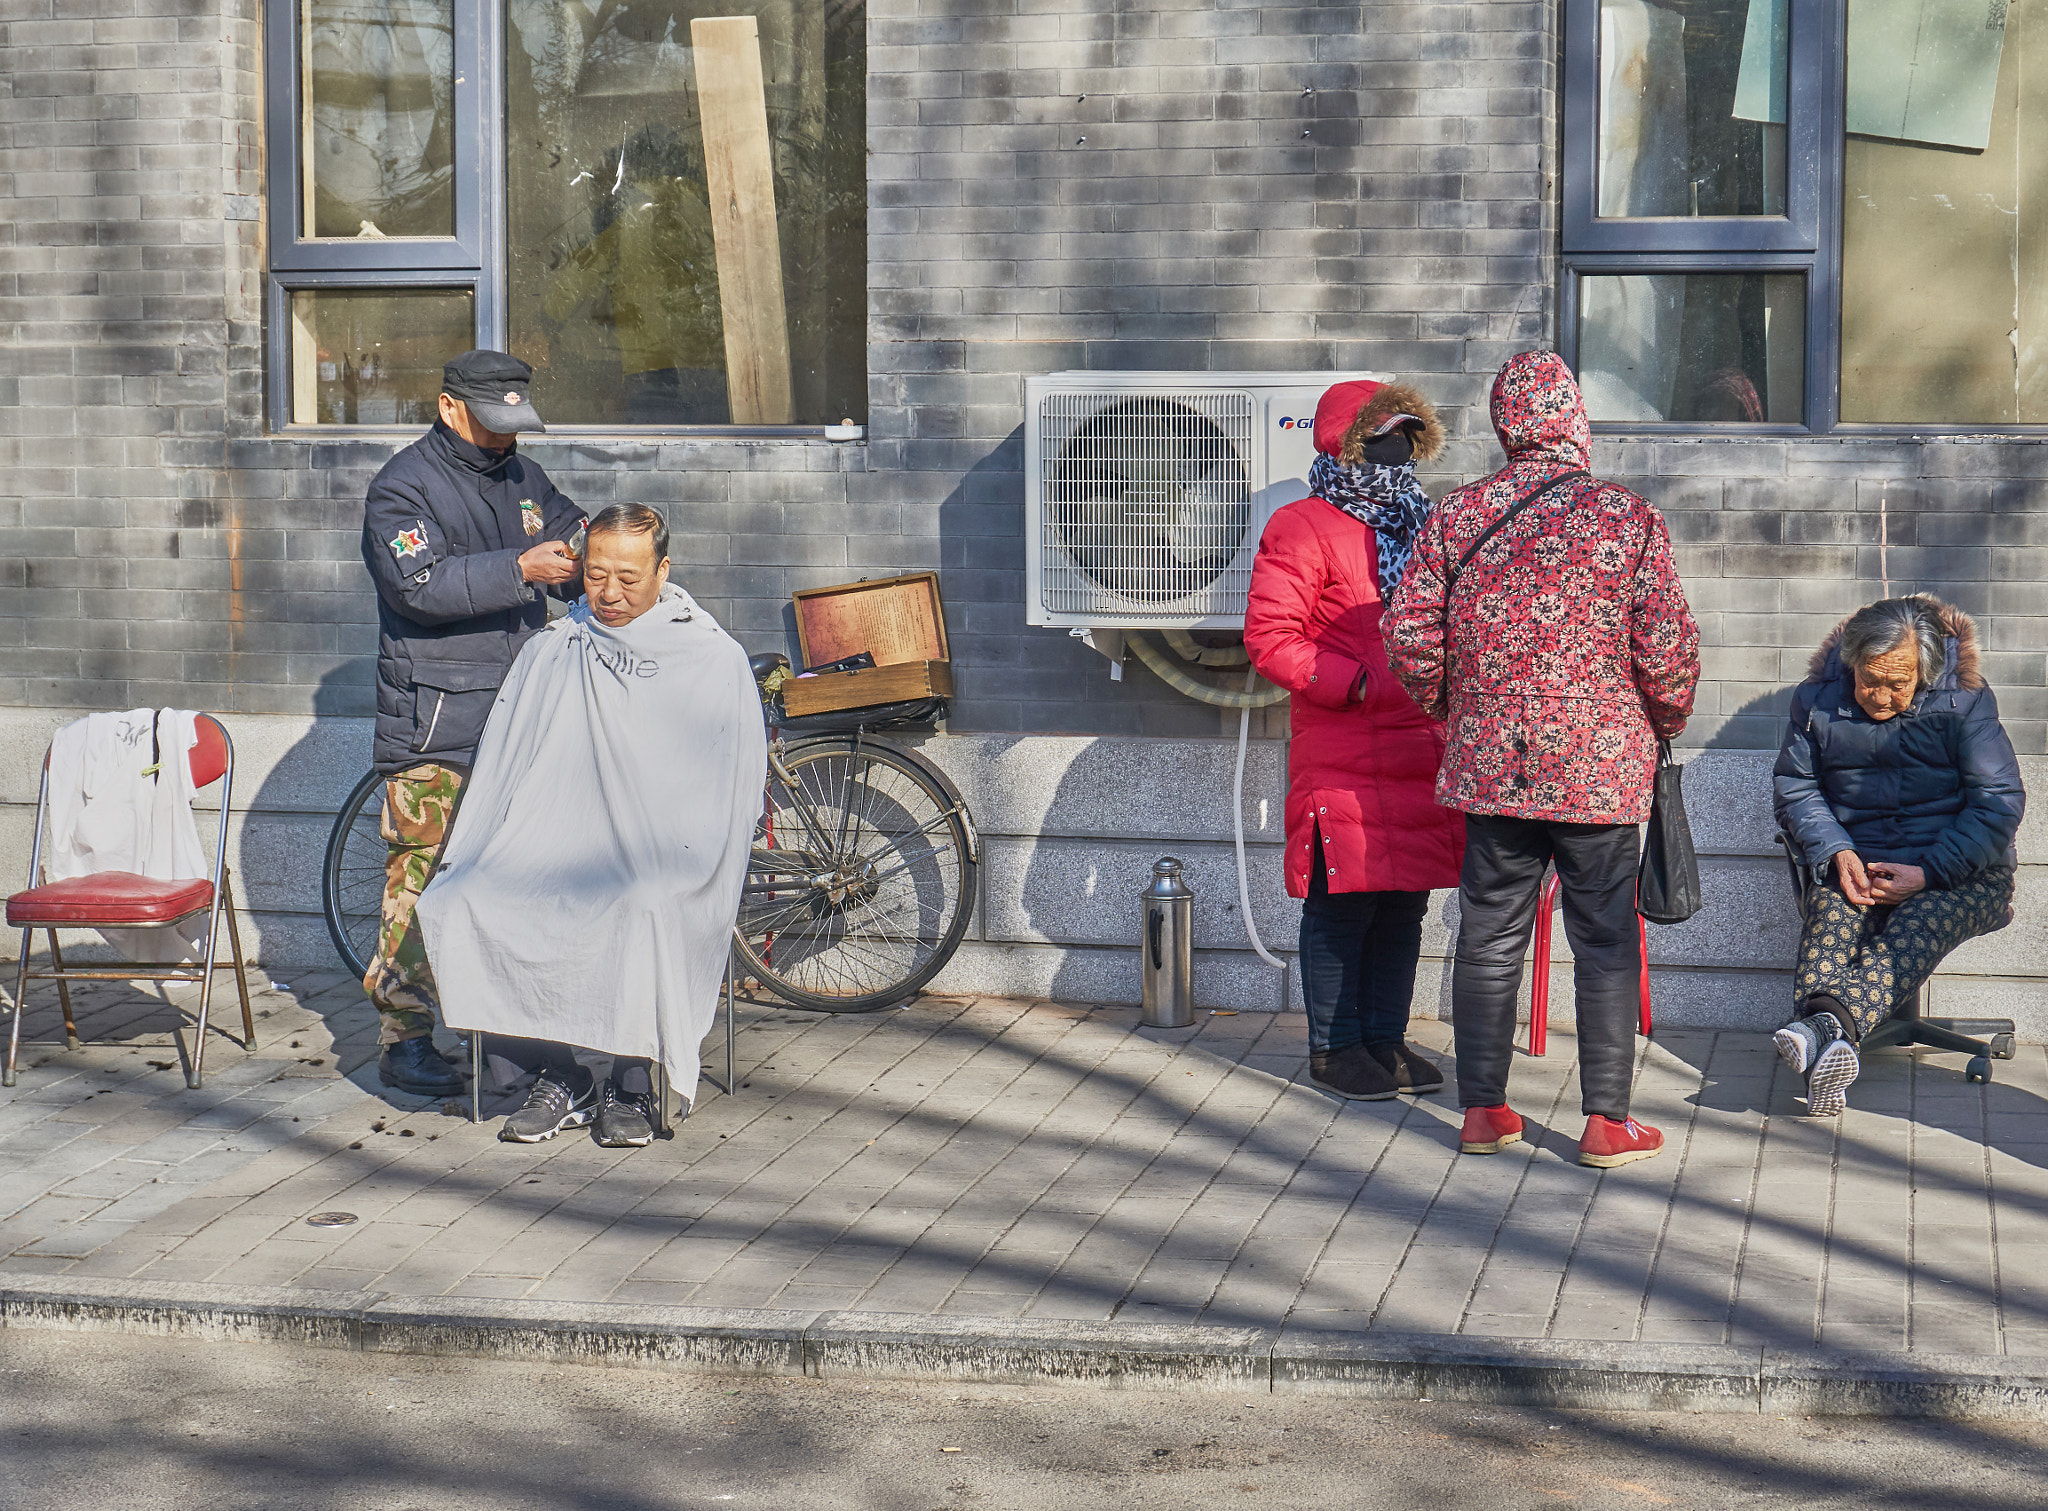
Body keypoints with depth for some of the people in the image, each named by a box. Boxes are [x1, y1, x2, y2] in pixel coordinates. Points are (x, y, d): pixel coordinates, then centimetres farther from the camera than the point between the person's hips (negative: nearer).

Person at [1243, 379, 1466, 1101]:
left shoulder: (1415, 527, 19)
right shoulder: (1304, 528, -4)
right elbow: (1269, 636, -12)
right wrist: (1360, 685, -18)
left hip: (1420, 750, 7)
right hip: (1341, 757, -7)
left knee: (1404, 901, 10)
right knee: (1342, 904, -2)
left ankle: (1387, 1037, 20)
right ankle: (1334, 1047, 8)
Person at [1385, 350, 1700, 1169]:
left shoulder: (1455, 515, -1)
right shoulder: (1630, 517, -7)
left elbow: (1410, 633, 0)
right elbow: (1668, 646, -7)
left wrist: (1448, 707, 17)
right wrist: (1666, 722, 12)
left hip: (1490, 762, 2)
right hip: (1601, 767, -2)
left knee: (1491, 933, 10)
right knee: (1605, 940, 5)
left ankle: (1483, 1109, 15)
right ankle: (1606, 1121, 8)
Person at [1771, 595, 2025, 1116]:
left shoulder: (1965, 702, -3)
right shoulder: (1818, 701, 5)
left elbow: (2000, 803, -6)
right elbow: (1794, 787, 13)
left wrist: (1928, 872, -17)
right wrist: (1837, 852, -7)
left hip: (1961, 873, -2)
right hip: (1860, 864, 2)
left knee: (1918, 926, -37)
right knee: (1831, 913, -34)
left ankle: (1828, 1020, -63)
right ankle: (1822, 1056, -57)